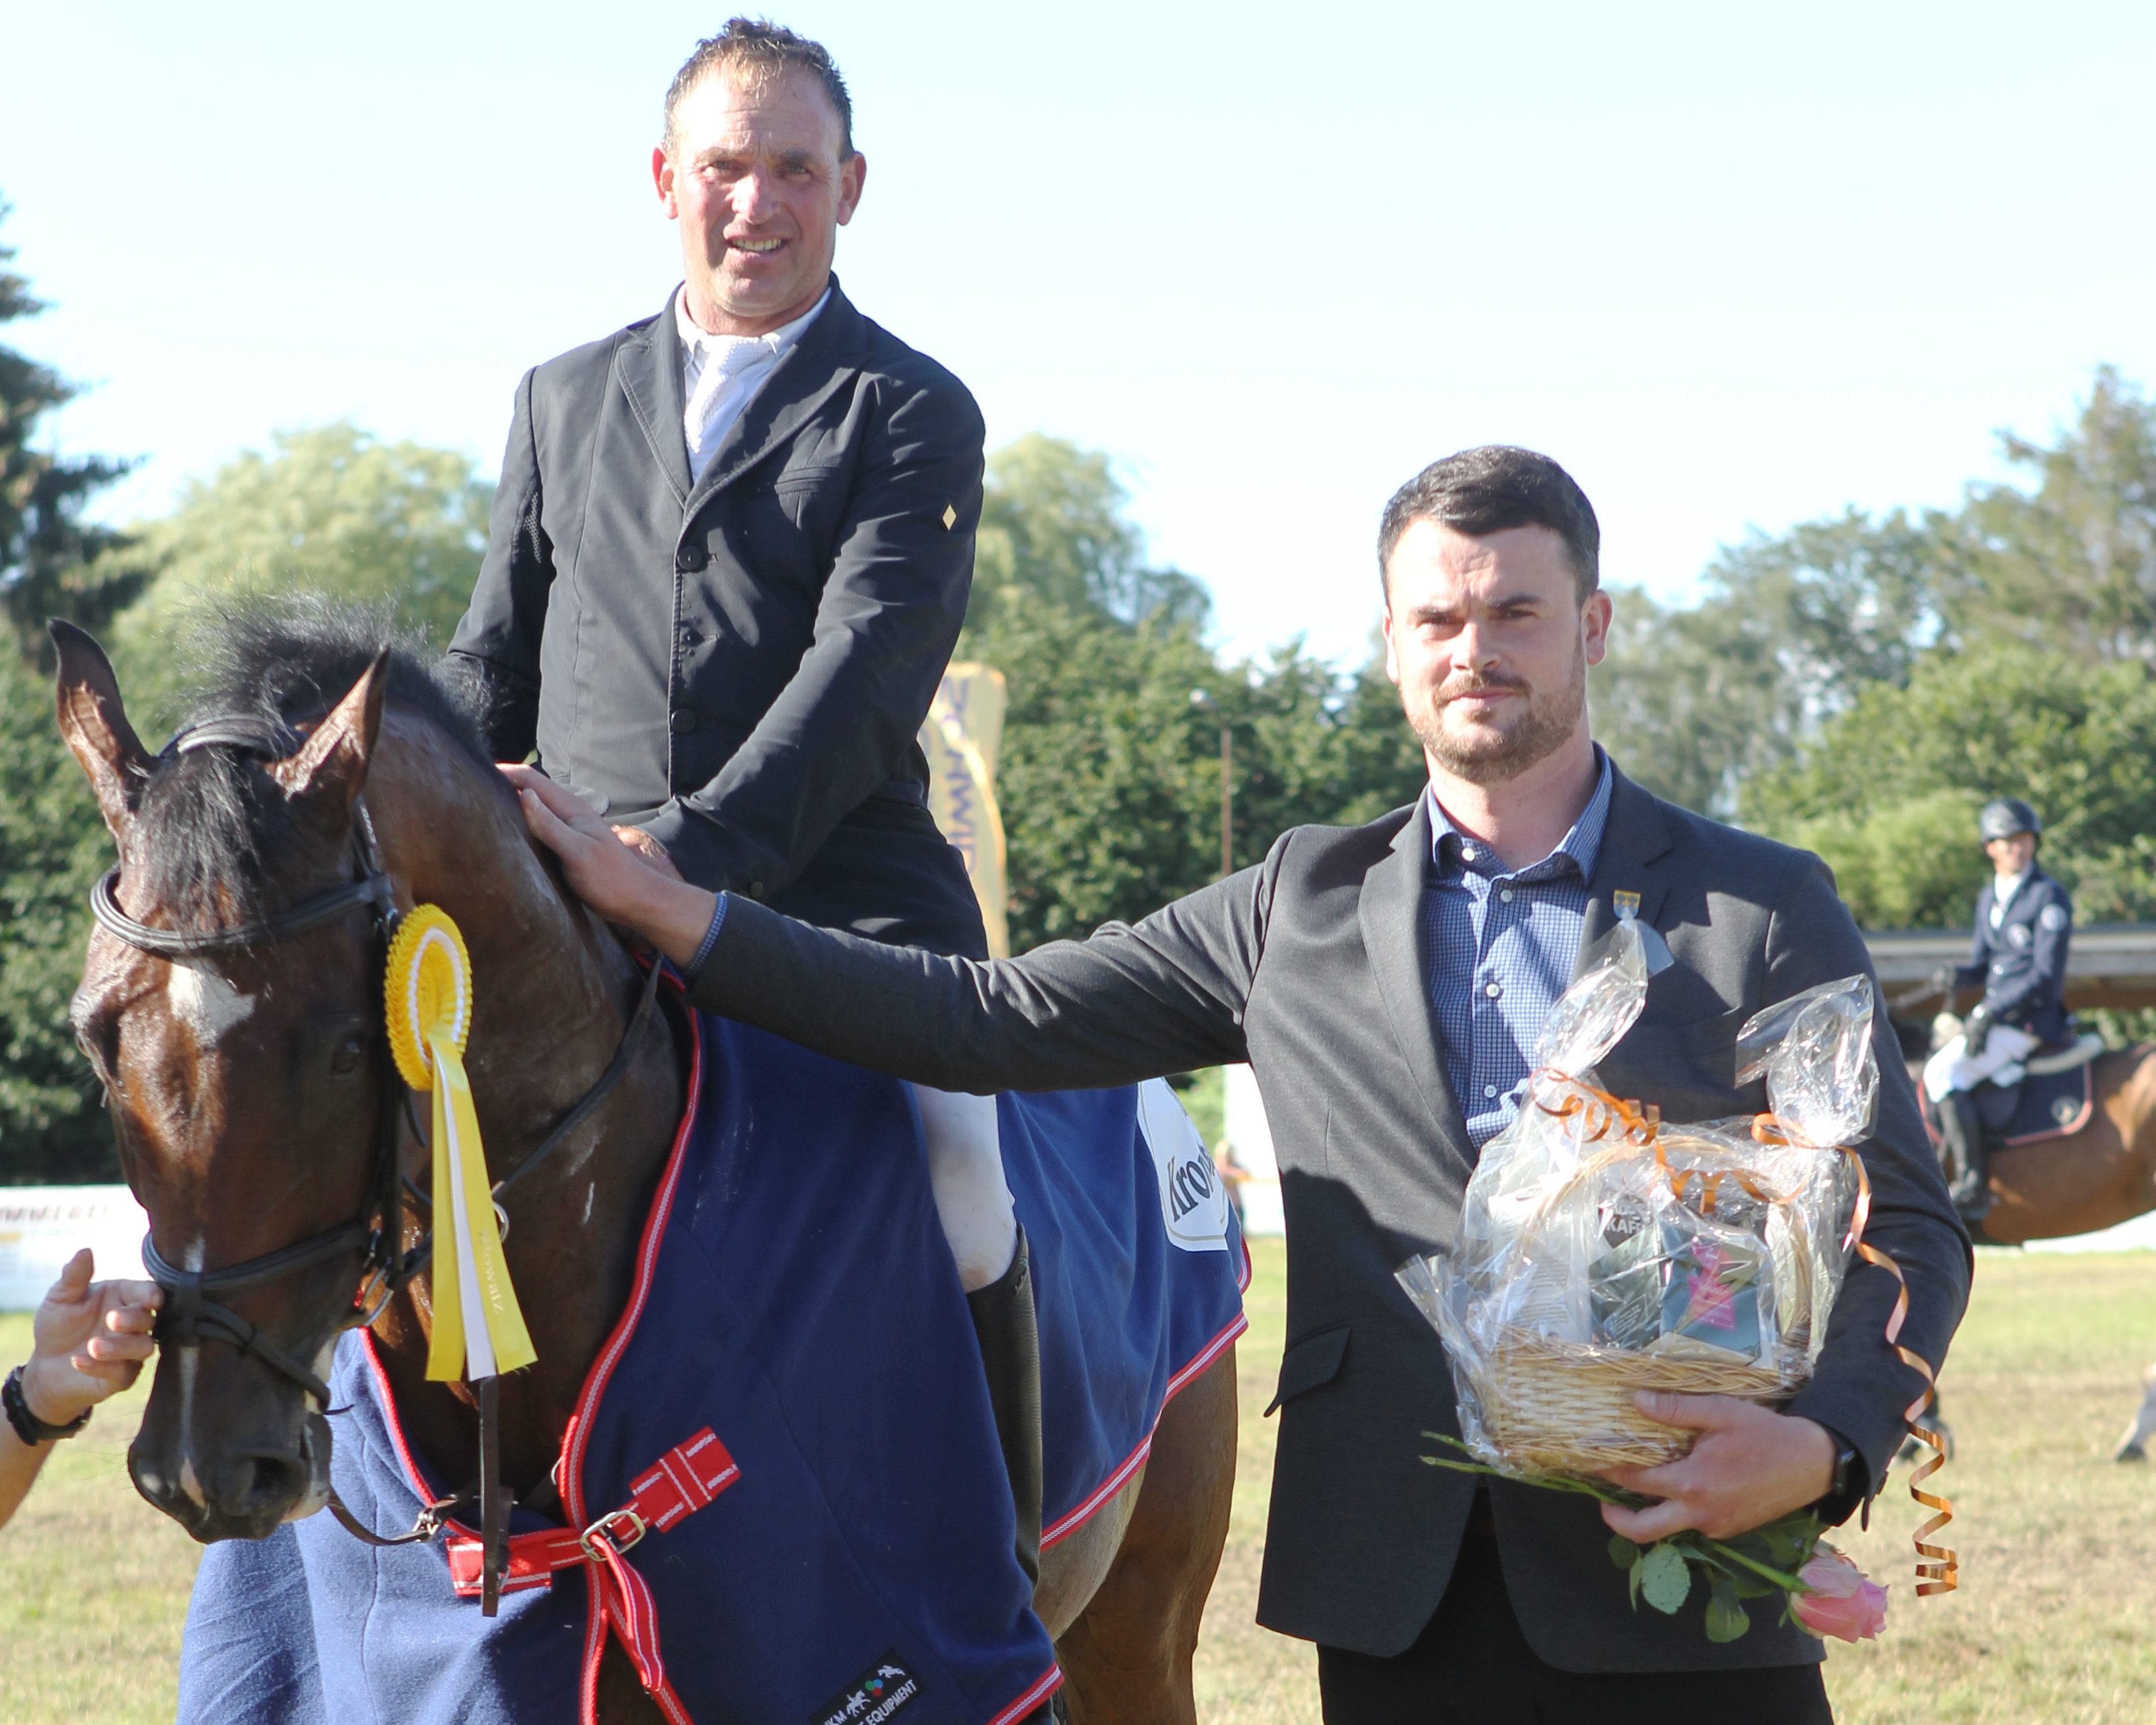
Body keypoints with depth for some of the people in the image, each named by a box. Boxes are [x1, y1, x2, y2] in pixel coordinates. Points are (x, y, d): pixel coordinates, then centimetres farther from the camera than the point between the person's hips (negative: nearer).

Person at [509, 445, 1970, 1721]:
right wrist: (658, 909, 1)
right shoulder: (1301, 909, 12)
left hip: (1679, 1597, -2)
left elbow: (1909, 1225, 3)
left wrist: (1822, 1446, -18)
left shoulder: (1766, 910, 6)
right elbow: (990, 1022, 8)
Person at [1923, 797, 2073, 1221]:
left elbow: (2046, 976, -16)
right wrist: (1958, 976, -5)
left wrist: (1991, 1010, -22)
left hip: (2032, 1019, -9)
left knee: (1943, 1071, -22)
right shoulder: (1989, 896, 14)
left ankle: (1972, 1188, -23)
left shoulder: (2049, 897, -11)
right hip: (1996, 1014, 9)